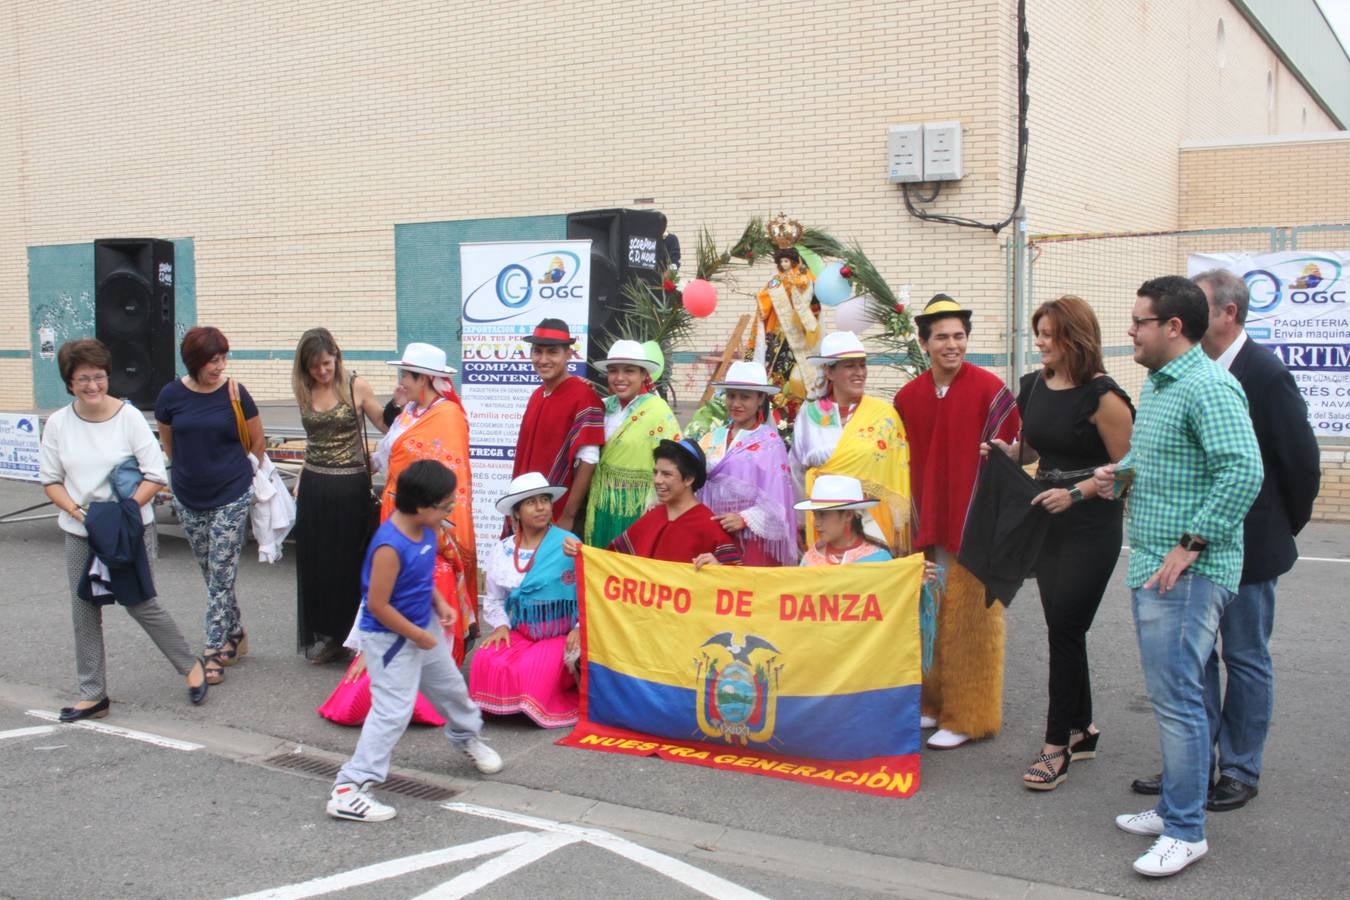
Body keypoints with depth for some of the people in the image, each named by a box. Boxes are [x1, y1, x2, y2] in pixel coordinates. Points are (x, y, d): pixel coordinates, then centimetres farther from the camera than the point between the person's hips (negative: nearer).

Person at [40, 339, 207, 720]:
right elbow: (50, 479, 6)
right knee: (84, 612, 6)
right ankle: (93, 694, 18)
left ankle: (191, 666, 18)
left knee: (140, 604, -1)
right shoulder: (58, 423, 0)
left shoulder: (129, 416, -10)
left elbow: (155, 476, -9)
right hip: (80, 534, 4)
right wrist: (75, 510, -12)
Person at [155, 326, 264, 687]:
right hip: (189, 500, 3)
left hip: (232, 498, -3)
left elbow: (257, 444, 3)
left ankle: (214, 654, 1)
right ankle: (236, 635, 30)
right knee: (212, 575, 14)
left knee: (221, 575, -4)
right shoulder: (171, 395, -3)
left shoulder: (235, 393, -9)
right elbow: (168, 444, 14)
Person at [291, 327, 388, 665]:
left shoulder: (356, 386, -6)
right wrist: (301, 480, 12)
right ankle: (330, 635, 23)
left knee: (350, 561, 3)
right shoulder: (304, 392, 6)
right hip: (315, 488, 4)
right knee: (316, 562, 8)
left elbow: (386, 425, 0)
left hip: (351, 487, -4)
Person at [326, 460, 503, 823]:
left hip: (422, 629, 9)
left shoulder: (425, 529, -5)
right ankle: (348, 790, -5)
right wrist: (417, 636, -19)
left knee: (450, 686, 25)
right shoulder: (390, 547, -32)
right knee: (392, 711, -11)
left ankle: (468, 737, 53)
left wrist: (440, 603, 0)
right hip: (389, 639, -9)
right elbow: (378, 605, -27)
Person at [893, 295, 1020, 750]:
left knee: (970, 620, 2)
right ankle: (934, 702, 27)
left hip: (975, 525, -5)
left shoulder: (990, 389, -8)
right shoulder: (907, 397, 7)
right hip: (928, 526, 5)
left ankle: (968, 716, 12)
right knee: (930, 621, 12)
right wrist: (911, 521, 14)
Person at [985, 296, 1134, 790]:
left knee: (1065, 628, -5)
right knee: (1062, 628, 13)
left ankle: (1058, 745, 4)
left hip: (1091, 524, -7)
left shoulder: (1102, 396, -14)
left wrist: (1076, 494, -21)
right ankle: (1081, 729, 28)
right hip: (1046, 520, 7)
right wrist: (1008, 452, 0)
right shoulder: (1035, 386, 6)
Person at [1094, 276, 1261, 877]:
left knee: (1177, 698, -5)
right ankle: (1174, 807, 29)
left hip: (1187, 573, -10)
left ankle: (1185, 832, 6)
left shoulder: (1208, 388, -17)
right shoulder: (1157, 384, 16)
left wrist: (1191, 545, -23)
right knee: (1170, 695, 17)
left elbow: (1243, 471, -26)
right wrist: (1120, 471, 9)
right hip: (1151, 567, 10)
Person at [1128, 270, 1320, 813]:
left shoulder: (1266, 374, -15)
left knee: (1246, 658, 7)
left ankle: (1240, 772, 20)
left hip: (1248, 545, -7)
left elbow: (1302, 460, -11)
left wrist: (1285, 529, -2)